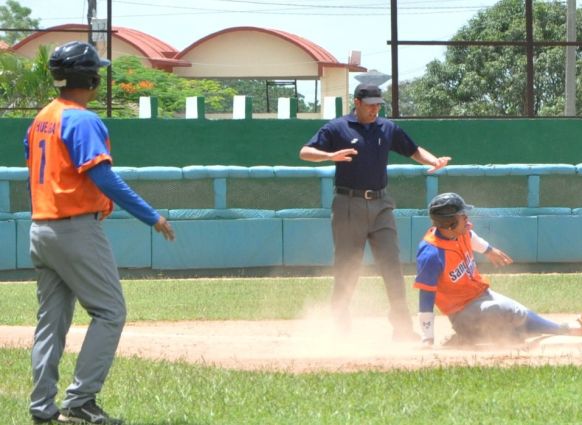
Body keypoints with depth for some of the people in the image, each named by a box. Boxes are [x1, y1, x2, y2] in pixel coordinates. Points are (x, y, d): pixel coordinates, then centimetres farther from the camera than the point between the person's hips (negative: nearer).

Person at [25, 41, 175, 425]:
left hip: (41, 230, 9)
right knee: (110, 312, -4)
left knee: (52, 319, 12)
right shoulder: (83, 121, -13)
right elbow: (103, 177, -22)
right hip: (77, 230, -9)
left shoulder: (41, 120, 13)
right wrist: (152, 217, -21)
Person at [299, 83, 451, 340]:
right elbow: (305, 152, -7)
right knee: (346, 269, 0)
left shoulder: (388, 129, 12)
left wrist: (433, 161, 0)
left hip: (381, 205, 3)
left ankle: (402, 327, -5)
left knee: (392, 265, -5)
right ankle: (340, 326, 11)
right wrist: (331, 156, -26)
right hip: (349, 205, -3)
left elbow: (413, 150, 21)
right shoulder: (337, 128, 0)